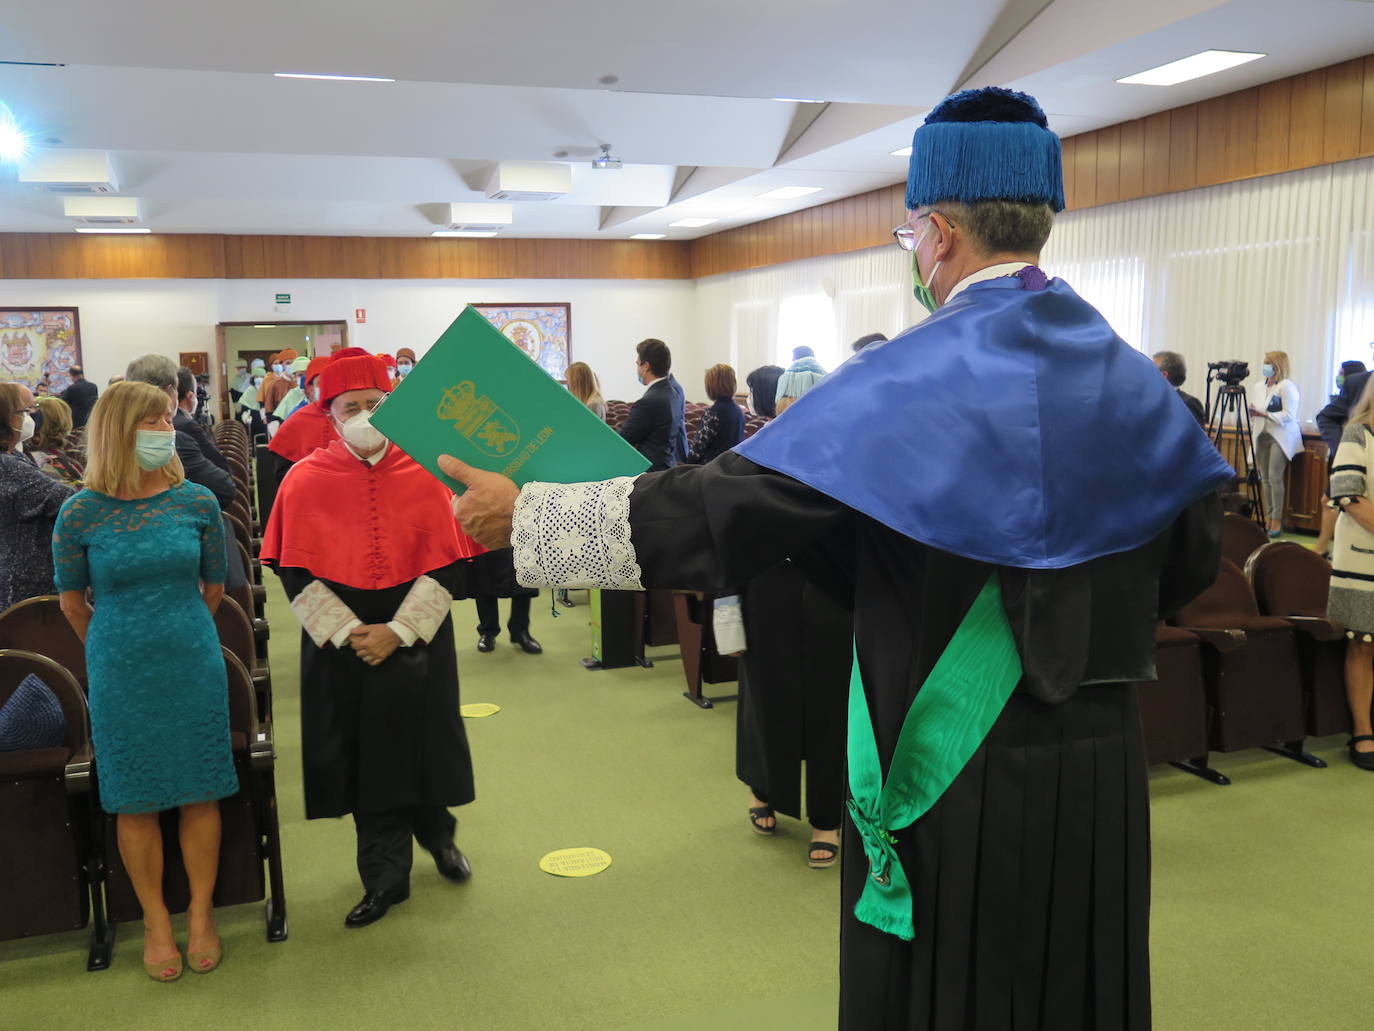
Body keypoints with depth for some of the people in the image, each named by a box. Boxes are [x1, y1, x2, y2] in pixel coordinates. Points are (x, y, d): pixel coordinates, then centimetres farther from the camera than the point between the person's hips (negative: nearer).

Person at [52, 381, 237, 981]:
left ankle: (200, 915, 24)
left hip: (194, 666, 1)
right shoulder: (80, 513, -8)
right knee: (135, 801, 8)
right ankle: (156, 922, 25)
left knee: (200, 793, 8)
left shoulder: (197, 501, -4)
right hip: (120, 676, -1)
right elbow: (73, 604, 6)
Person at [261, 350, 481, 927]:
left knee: (422, 744, 11)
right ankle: (385, 875, 20)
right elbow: (297, 573, -4)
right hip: (340, 642, 0)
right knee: (365, 755, 6)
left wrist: (397, 631, -14)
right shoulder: (306, 480, -4)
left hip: (418, 636, 0)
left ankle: (436, 833, 38)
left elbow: (447, 563, -6)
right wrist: (348, 633, -13)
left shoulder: (424, 474, -4)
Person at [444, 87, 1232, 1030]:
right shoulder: (1132, 375, 1)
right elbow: (1194, 560, 11)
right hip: (1101, 773, 6)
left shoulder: (912, 382, -18)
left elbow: (717, 511, -21)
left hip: (956, 774, -5)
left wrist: (522, 515, -11)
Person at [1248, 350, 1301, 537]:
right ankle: (1268, 517, 9)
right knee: (1265, 477, 4)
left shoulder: (1287, 386, -6)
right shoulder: (1261, 387, 16)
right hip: (1263, 435, 7)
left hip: (1280, 436, -7)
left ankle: (1277, 520, -8)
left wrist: (1265, 414, -22)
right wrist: (1253, 412, 1)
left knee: (1274, 477, -12)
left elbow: (1289, 415, -14)